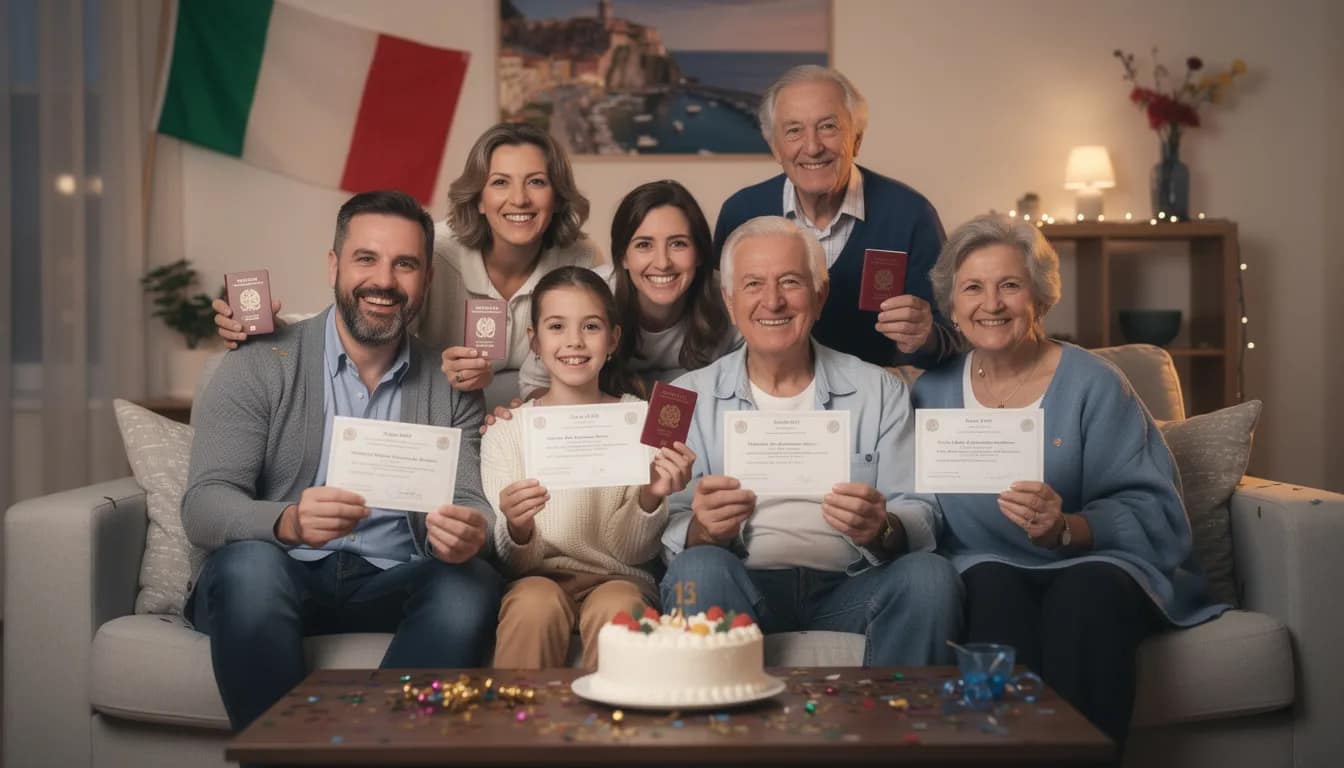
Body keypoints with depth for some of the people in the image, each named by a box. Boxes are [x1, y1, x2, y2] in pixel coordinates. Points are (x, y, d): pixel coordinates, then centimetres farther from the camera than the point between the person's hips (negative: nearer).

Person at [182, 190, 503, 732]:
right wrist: (289, 522, -32)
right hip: (275, 578, -2)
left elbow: (473, 505, 2)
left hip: (393, 587, 2)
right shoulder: (258, 367, 1)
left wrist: (471, 533, -25)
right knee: (250, 564, -34)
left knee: (473, 585, -28)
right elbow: (203, 505, -9)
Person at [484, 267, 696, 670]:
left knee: (614, 607, -33)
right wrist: (517, 529, -23)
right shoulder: (505, 433, 5)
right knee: (538, 602, -32)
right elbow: (518, 563, 0)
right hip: (538, 578, 1)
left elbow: (631, 552, 1)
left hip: (618, 579, 0)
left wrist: (650, 500, -20)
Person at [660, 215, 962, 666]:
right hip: (746, 590, -1)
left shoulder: (880, 392, 14)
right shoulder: (689, 398, 11)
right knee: (699, 570, -32)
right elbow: (669, 533, 4)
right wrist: (703, 531, -20)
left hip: (850, 591, 1)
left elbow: (921, 520, 7)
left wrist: (881, 529, -17)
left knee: (931, 575, -28)